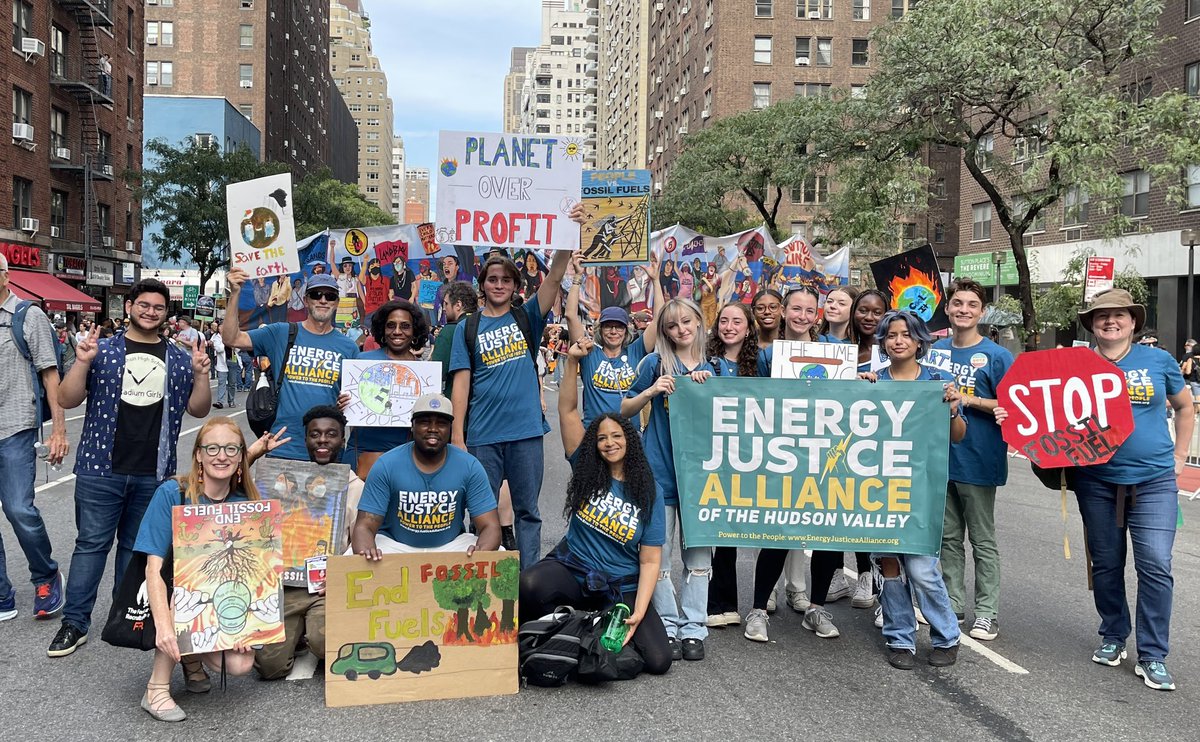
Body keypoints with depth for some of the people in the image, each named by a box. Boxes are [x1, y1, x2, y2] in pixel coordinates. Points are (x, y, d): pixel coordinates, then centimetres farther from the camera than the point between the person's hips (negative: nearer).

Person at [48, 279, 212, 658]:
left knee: (136, 546, 12)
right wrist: (82, 363, -17)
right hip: (101, 469, -2)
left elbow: (198, 409, 8)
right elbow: (68, 400, -1)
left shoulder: (179, 359, 7)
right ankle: (75, 622, 11)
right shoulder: (102, 351, 2)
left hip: (154, 474, 2)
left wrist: (201, 374, -9)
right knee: (92, 543, 2)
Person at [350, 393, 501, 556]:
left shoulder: (470, 467, -10)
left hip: (450, 545, 1)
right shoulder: (386, 466, -13)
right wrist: (366, 552, -39)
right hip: (395, 544, -1)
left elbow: (490, 526, -11)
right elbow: (364, 526, -13)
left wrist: (482, 552, -36)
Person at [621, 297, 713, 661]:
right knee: (658, 553, 1)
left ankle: (694, 629, 15)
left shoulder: (711, 368, 9)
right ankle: (667, 627, 14)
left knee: (699, 551, 5)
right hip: (660, 468, -2)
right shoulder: (655, 363, 1)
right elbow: (624, 410, 3)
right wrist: (651, 391, -15)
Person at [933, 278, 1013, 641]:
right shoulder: (936, 350, 7)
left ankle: (987, 612, 16)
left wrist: (969, 399, -18)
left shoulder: (996, 356, -7)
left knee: (983, 540, 6)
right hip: (941, 457, 5)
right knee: (948, 537, 14)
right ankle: (953, 603, 26)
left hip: (978, 461, -5)